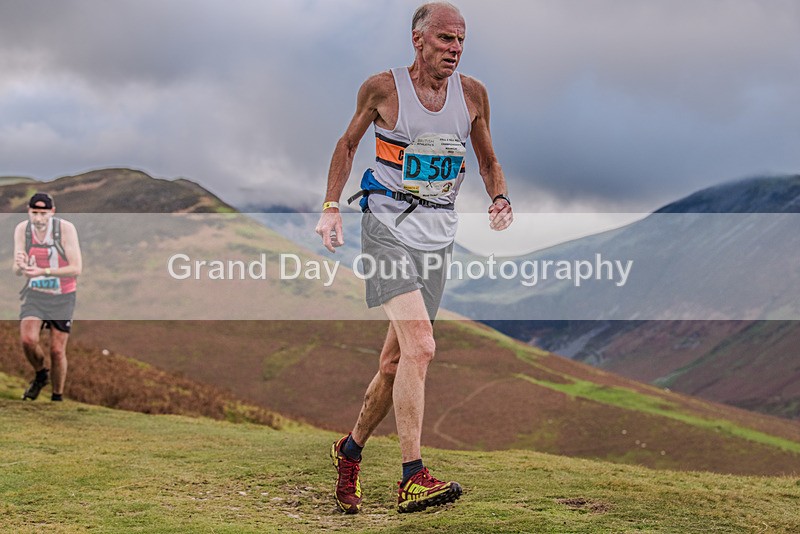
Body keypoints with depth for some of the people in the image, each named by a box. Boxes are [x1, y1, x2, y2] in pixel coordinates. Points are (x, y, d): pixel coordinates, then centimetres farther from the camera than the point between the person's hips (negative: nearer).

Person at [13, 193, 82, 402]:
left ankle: (57, 397, 19)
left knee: (57, 351, 0)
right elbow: (17, 271, -5)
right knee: (28, 339, -20)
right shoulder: (22, 229, -6)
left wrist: (43, 271, -29)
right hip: (35, 293, 2)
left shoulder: (66, 228, -16)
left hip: (62, 297, -2)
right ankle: (40, 375, 10)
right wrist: (21, 265, -30)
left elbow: (76, 268, -18)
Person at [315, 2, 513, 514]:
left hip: (438, 235, 5)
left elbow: (489, 162, 17)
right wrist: (331, 208, 2)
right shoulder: (383, 88, -4)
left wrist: (500, 198, -3)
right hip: (389, 226, -4)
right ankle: (413, 478, -21)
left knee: (398, 360, 8)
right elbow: (348, 144, 10)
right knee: (420, 346, -22)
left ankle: (350, 450, 30)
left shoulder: (472, 93, 5)